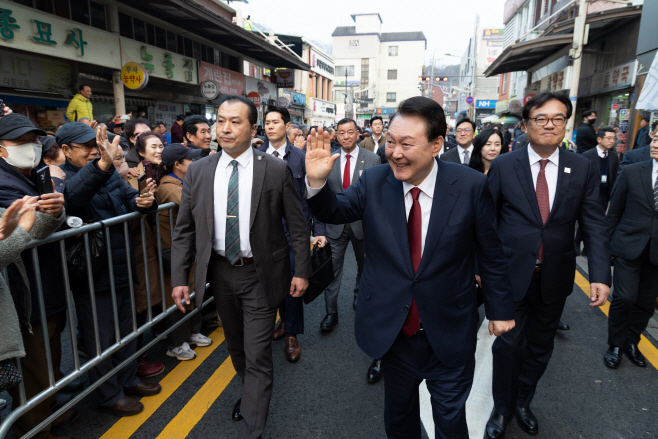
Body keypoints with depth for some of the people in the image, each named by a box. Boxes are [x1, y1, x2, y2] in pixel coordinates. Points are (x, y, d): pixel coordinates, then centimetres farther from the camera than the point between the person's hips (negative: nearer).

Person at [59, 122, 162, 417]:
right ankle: (109, 396, 28)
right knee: (99, 338, 10)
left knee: (126, 329, 22)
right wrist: (101, 166, -57)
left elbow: (129, 198, 10)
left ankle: (128, 379, 42)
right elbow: (72, 193, -39)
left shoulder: (110, 173, 7)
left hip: (121, 269, 7)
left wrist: (143, 202, -15)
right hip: (91, 278, -7)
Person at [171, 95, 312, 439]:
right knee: (235, 346, 23)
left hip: (260, 274, -4)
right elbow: (184, 229, 2)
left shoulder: (276, 170, -9)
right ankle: (250, 391, 50)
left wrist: (301, 271, -7)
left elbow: (297, 225, -5)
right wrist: (179, 277, -2)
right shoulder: (198, 171, 0)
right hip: (219, 272, 4)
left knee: (257, 355, 1)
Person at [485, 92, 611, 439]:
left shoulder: (583, 169, 0)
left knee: (540, 348, 17)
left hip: (555, 278, 3)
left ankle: (523, 402, 41)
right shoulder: (502, 166, -6)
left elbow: (594, 225, -2)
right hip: (511, 275, -2)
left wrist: (600, 275, -11)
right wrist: (482, 265, -3)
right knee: (508, 344, 7)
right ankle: (501, 409, 31)